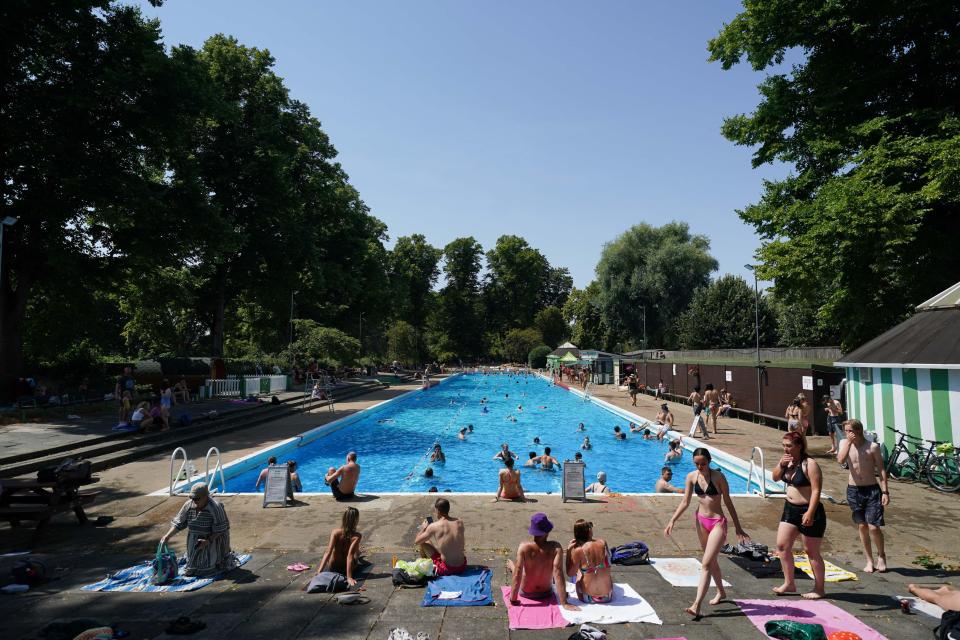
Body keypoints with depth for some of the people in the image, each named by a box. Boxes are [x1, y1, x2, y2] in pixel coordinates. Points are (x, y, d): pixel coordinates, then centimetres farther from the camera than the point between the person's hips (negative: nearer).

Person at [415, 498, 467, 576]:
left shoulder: (433, 527, -13)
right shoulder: (460, 522, -2)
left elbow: (416, 542, 0)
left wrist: (423, 528, 18)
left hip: (446, 570, -4)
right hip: (462, 567, 4)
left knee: (423, 543, 12)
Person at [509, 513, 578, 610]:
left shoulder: (524, 546, -27)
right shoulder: (556, 548, -25)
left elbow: (517, 574, -27)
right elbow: (558, 573, -30)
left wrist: (513, 600, -19)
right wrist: (564, 603, -28)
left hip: (525, 593, -1)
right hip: (546, 594, 1)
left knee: (510, 563, 26)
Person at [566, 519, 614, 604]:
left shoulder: (578, 551, -19)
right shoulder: (603, 543, -11)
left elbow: (570, 574, -7)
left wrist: (568, 551, -7)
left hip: (588, 598, -2)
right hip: (607, 596, 2)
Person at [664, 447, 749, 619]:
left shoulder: (718, 476, -15)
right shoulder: (691, 477, -3)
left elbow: (728, 502, -7)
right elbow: (685, 502, 2)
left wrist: (738, 528, -2)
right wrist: (672, 521, -6)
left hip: (718, 523, -5)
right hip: (701, 520, 5)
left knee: (706, 563, -12)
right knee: (712, 560, 21)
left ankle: (696, 605, -14)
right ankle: (721, 592, 43)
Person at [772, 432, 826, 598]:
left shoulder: (809, 464, -18)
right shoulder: (788, 461, 4)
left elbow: (816, 490, -21)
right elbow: (776, 478, 12)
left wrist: (810, 513, -26)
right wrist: (781, 465, -7)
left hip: (808, 511, -8)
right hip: (790, 509, 8)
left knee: (812, 552, 4)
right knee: (782, 545, 8)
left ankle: (819, 589, 21)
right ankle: (789, 583, 21)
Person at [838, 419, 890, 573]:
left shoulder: (873, 446, -5)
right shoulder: (844, 443, 1)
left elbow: (881, 470, -2)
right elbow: (840, 460, -17)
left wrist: (885, 492, -7)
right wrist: (849, 442, -17)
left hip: (872, 490, -2)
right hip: (853, 490, 2)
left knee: (873, 527, -7)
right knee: (862, 526, 9)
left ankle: (881, 555, 21)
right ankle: (869, 561, 23)